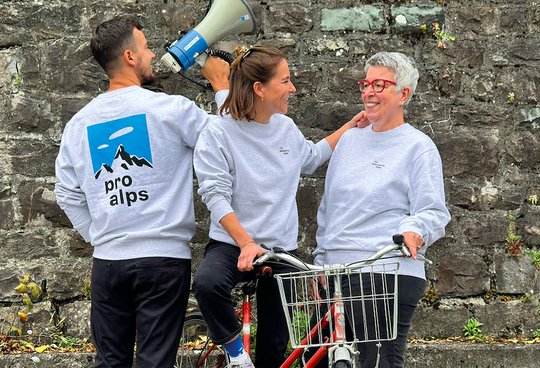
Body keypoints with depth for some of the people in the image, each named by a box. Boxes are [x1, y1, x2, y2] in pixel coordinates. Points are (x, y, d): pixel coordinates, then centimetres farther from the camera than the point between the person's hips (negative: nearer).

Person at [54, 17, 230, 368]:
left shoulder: (79, 122, 7)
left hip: (107, 261, 5)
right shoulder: (169, 109, -9)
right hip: (164, 258, -4)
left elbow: (68, 195, 11)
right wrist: (222, 86, 12)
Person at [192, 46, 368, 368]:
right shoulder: (218, 133, -13)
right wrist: (246, 244, -28)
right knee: (207, 283, -37)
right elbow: (216, 196, -18)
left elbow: (312, 158, 27)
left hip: (281, 248, 5)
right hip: (231, 244, -5)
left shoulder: (286, 128, 5)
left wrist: (351, 127, 23)